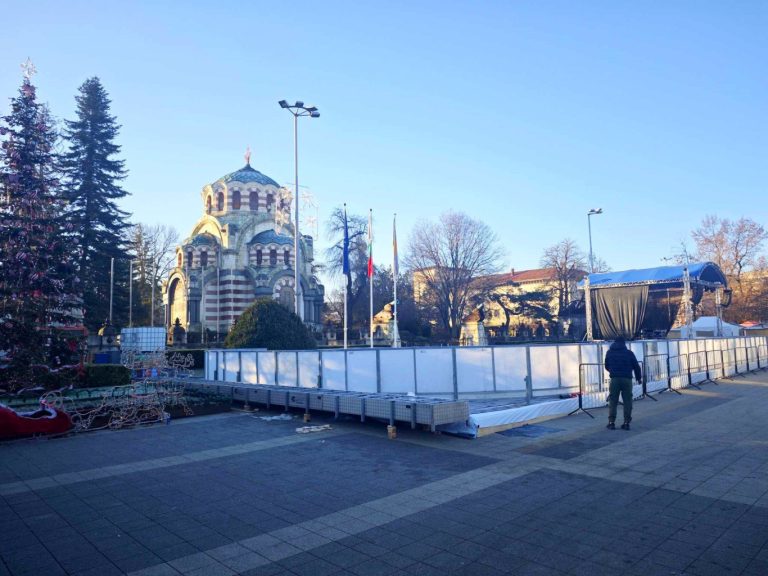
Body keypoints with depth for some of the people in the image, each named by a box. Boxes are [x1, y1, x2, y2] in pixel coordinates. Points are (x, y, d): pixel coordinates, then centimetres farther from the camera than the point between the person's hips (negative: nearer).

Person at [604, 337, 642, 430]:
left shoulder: (609, 352, 10)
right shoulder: (629, 352, 6)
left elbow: (606, 366, 17)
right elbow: (636, 366, 8)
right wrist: (638, 378, 22)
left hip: (614, 379, 0)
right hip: (627, 379, 0)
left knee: (612, 401, 5)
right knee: (627, 401, 7)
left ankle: (611, 422, 3)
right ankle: (626, 423, 7)